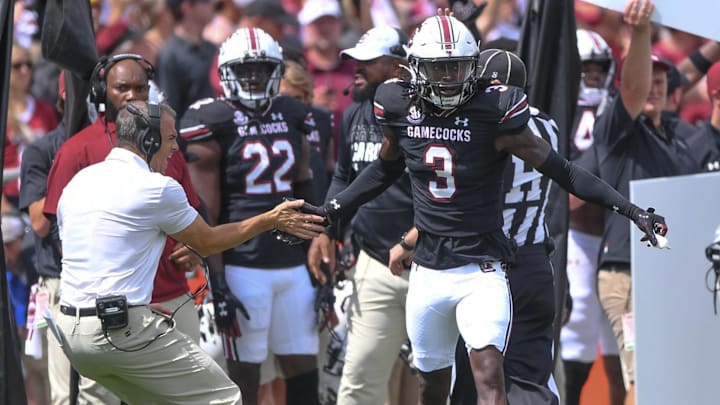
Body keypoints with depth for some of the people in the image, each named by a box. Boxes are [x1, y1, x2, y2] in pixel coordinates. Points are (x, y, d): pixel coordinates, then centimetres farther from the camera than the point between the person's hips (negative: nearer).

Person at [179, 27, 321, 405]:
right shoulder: (211, 123, -6)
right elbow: (207, 213, -8)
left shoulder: (292, 118, 11)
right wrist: (216, 282, -13)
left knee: (304, 370, 6)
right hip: (243, 266, -6)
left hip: (294, 265, 6)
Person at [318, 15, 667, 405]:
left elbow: (560, 169, -9)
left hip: (481, 272, -4)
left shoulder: (492, 112, -12)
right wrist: (330, 210, 24)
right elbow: (385, 169, 21)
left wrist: (631, 210, -14)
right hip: (427, 272, 4)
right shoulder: (399, 108, 0)